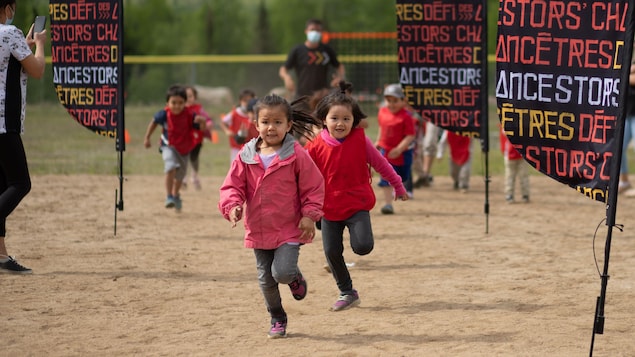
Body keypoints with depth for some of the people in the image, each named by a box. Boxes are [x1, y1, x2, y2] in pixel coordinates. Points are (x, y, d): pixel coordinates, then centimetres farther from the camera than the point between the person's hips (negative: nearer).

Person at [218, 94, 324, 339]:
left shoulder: (297, 155, -9)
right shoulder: (245, 157, -2)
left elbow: (313, 186, -4)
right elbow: (232, 186, 2)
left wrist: (310, 215, -11)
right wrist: (232, 206, -17)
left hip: (290, 229, -3)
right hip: (259, 231, 4)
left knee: (282, 272, -18)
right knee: (266, 280, 11)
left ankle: (295, 277, 18)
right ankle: (277, 319, 30)